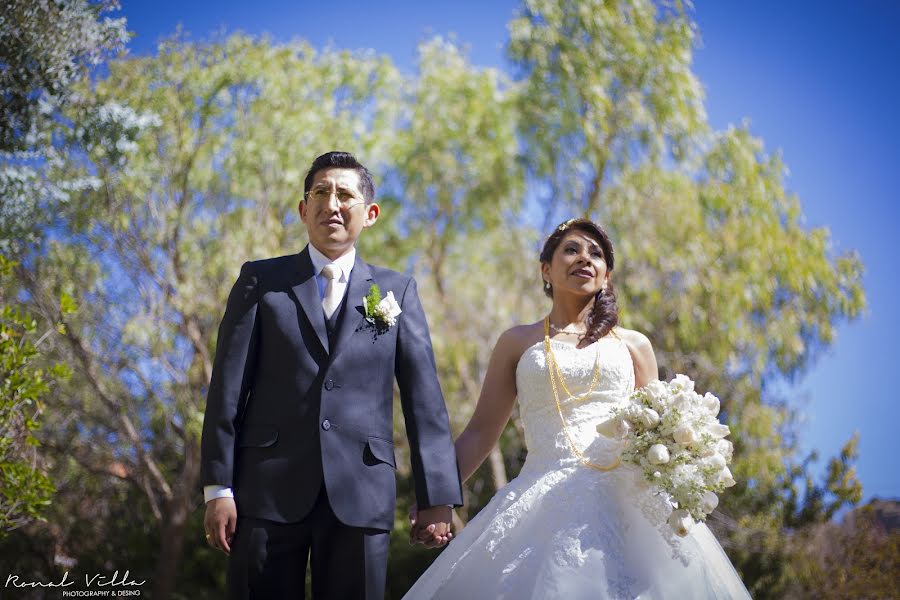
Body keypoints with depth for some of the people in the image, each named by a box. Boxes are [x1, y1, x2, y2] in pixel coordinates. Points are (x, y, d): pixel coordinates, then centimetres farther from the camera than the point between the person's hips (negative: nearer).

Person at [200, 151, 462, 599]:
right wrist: (218, 488, -3)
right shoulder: (261, 281, 9)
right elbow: (228, 389, 4)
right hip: (269, 491, 0)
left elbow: (424, 399, 7)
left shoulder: (397, 291, 12)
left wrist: (437, 498, 1)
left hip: (361, 496, 1)